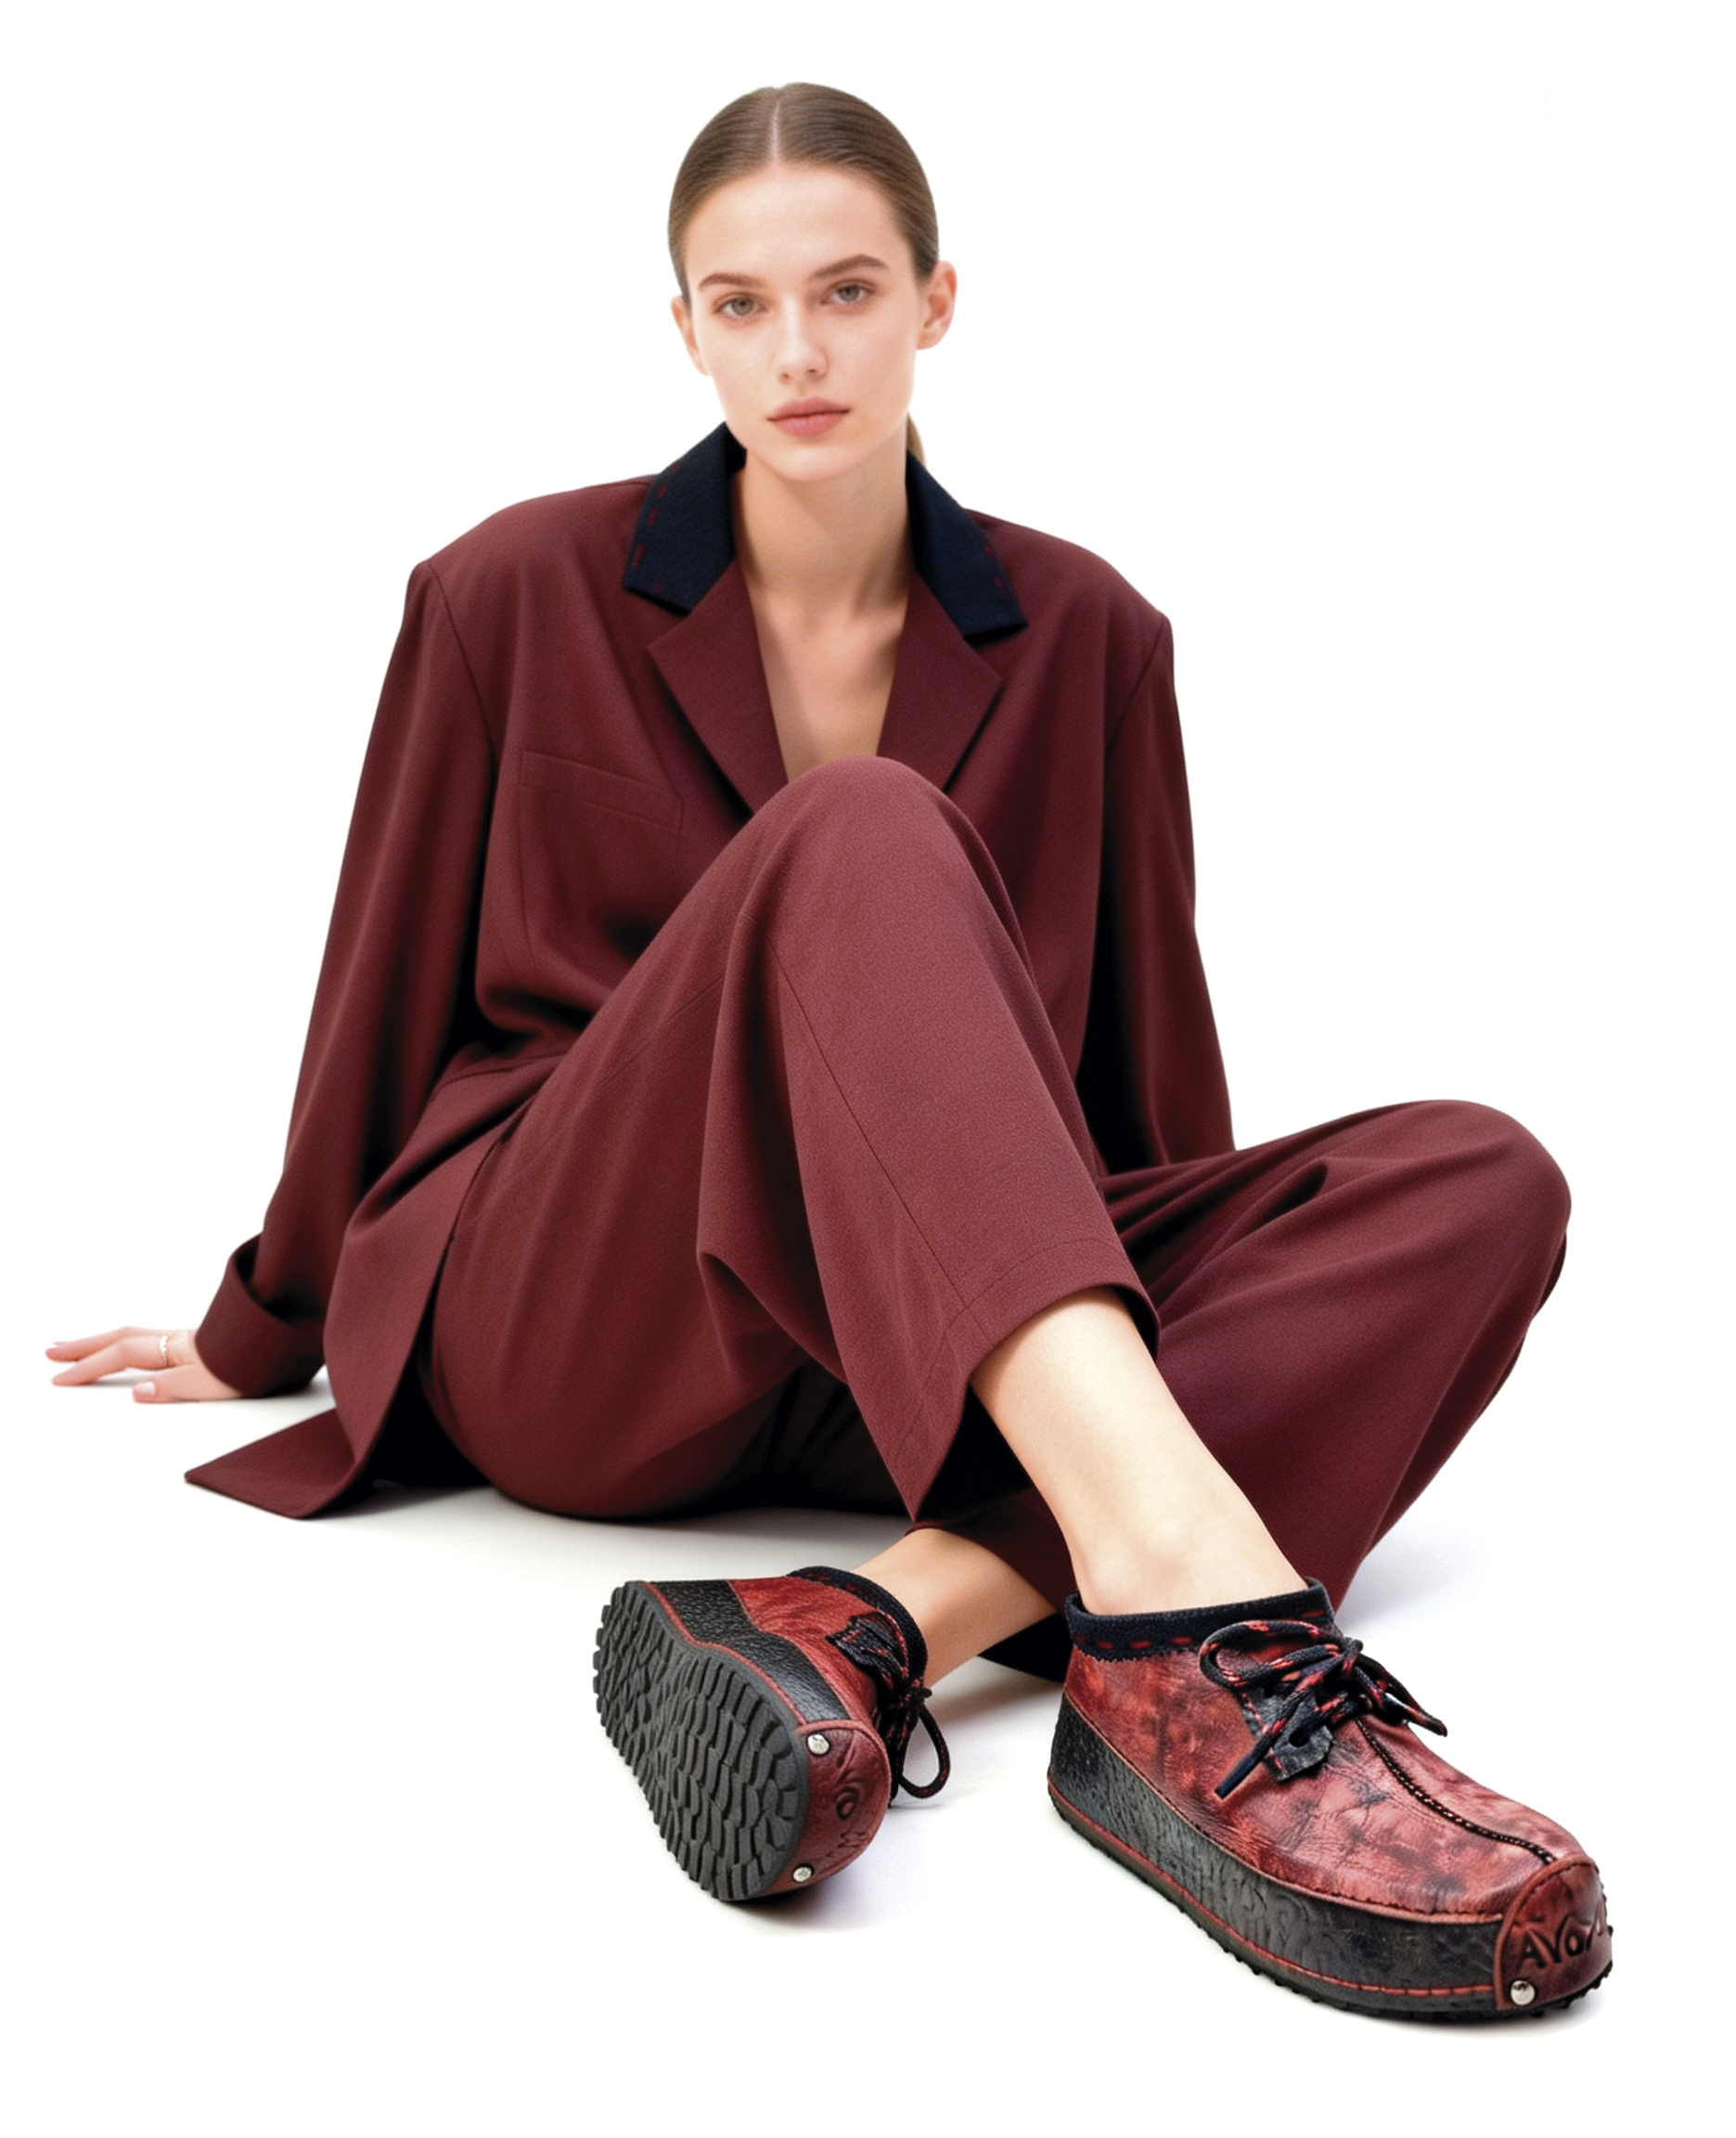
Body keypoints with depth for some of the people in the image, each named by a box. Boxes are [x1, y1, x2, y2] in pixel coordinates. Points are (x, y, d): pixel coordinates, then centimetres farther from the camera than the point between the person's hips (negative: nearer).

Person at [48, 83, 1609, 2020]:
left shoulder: (1080, 637, 6)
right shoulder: (517, 599, 1)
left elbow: (1144, 1055, 14)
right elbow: (389, 988, 10)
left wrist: (1223, 1312, 19)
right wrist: (266, 1329, 21)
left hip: (927, 1371, 3)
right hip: (556, 1340, -3)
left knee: (1472, 1183, -19)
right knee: (854, 844, -31)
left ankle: (885, 1624, -40)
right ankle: (1176, 1594, -51)